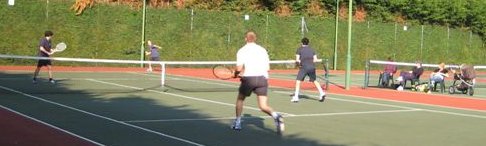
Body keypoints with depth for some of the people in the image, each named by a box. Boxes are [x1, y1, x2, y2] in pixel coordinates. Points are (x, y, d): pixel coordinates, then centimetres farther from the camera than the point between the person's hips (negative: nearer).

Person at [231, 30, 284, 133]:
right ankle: (275, 116, -28)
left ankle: (237, 123, 25)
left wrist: (236, 74, 14)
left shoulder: (242, 51, 4)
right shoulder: (262, 50, 16)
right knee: (263, 106, 1)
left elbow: (239, 68, -7)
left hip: (249, 78, -2)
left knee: (240, 99, 23)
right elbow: (267, 68, 13)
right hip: (262, 78, 3)